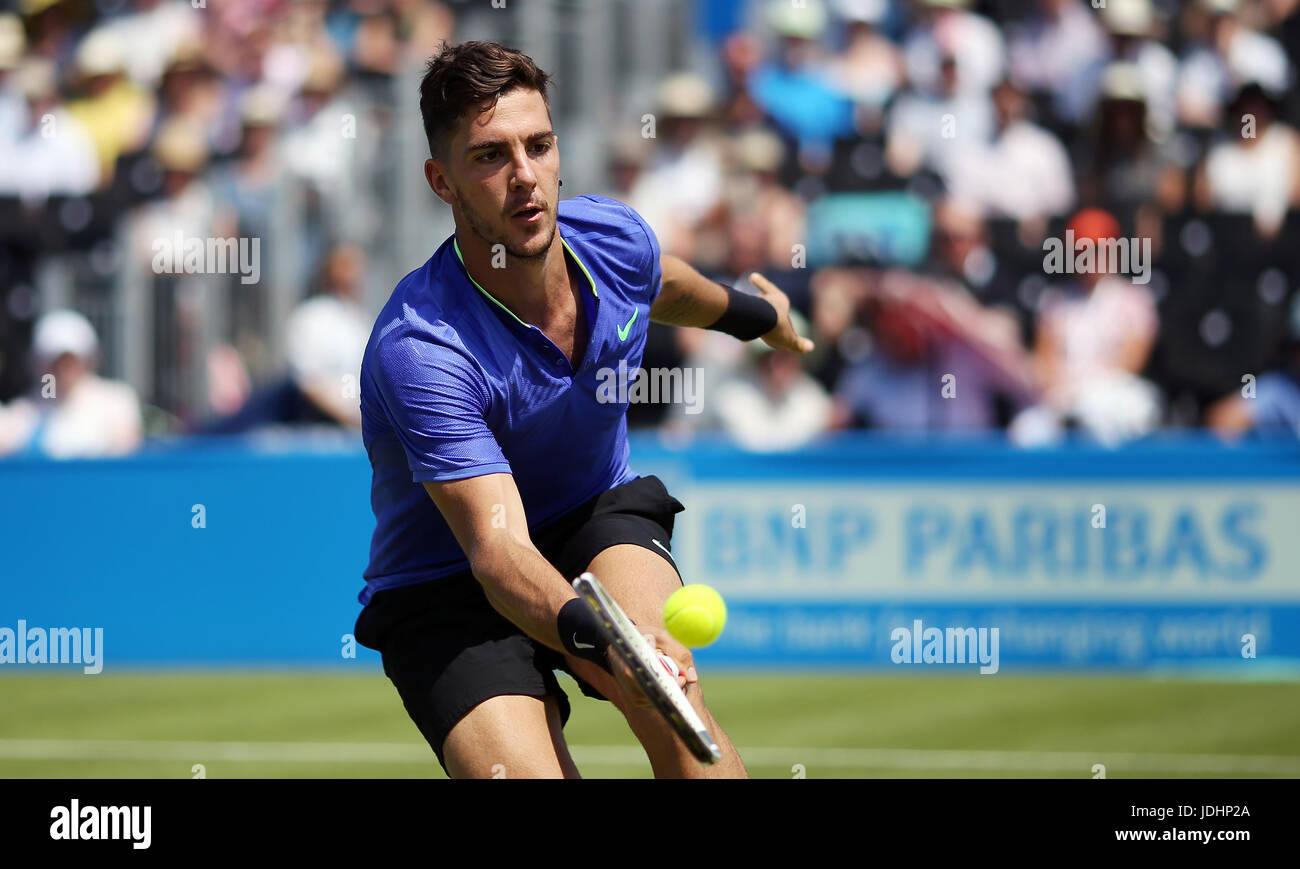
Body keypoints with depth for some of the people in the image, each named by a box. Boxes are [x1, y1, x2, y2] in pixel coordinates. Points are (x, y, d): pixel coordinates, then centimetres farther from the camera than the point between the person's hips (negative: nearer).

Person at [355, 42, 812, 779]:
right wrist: (594, 637, -58)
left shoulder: (614, 237, -12)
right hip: (448, 588, -4)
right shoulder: (417, 349, -32)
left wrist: (752, 313, 37)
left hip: (601, 514, 4)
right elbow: (496, 546, -39)